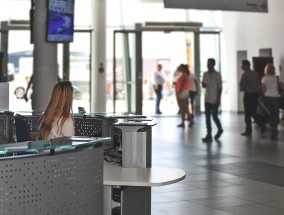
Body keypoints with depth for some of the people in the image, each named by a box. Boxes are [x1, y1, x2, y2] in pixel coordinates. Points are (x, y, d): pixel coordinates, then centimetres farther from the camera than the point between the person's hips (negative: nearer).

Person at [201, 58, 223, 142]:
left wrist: (218, 99, -11)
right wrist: (203, 84, -12)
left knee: (214, 116, -2)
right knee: (207, 117, 2)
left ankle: (220, 129, 25)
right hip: (207, 99, 5)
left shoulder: (217, 75, -6)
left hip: (214, 100, -5)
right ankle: (209, 135, 5)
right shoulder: (205, 74, 8)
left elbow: (220, 88, -6)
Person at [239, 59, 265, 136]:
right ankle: (262, 124, -1)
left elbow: (241, 87, -12)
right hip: (256, 94, 7)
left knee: (247, 113, 3)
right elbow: (259, 85, 13)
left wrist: (242, 89, 8)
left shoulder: (245, 74, -12)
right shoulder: (255, 73, 9)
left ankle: (248, 131, 7)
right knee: (253, 112, 17)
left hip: (248, 94, -6)